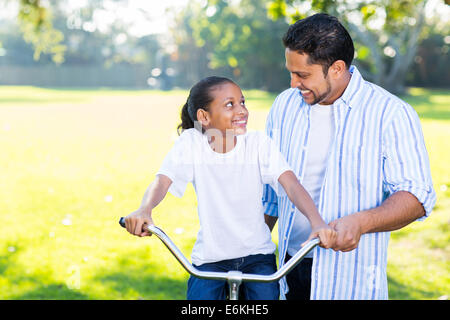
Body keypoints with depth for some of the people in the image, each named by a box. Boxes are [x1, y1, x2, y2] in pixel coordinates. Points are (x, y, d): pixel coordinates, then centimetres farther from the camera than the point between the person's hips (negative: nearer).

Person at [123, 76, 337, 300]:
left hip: (257, 255, 0)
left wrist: (317, 222, -37)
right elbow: (161, 182, -20)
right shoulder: (191, 143, -9)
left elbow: (291, 184, -19)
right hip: (210, 258, 0)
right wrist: (144, 210, -42)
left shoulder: (259, 143, -9)